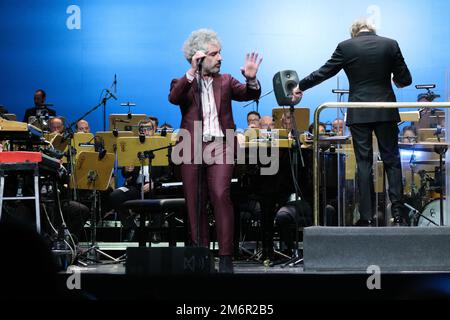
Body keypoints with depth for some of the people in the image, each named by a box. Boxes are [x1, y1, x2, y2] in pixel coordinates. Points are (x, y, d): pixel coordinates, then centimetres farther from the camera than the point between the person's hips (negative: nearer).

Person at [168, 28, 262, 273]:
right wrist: (192, 73, -20)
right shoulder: (184, 83, 10)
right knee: (195, 203, 2)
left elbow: (250, 95, 2)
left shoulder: (225, 81, 16)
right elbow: (173, 97, -11)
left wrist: (251, 79, -18)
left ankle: (226, 256, -15)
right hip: (192, 149, 0)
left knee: (221, 196, -16)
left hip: (220, 147, 0)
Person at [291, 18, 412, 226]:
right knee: (391, 160, 6)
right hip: (386, 112, 1)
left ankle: (367, 217, 0)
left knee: (364, 163, 3)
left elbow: (324, 72, 4)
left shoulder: (346, 47, -2)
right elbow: (405, 80, 2)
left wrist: (300, 87, 18)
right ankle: (397, 213, 0)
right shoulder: (390, 45, 1)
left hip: (359, 113, -1)